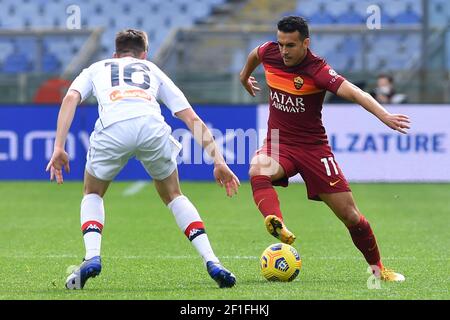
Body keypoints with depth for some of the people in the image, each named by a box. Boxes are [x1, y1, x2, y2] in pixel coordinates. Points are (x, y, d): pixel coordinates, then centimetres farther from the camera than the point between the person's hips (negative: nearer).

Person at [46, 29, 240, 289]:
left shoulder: (96, 69, 36)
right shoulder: (153, 70, 38)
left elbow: (71, 98, 15)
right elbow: (192, 118, 28)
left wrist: (59, 148, 8)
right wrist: (218, 161, 26)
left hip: (113, 128, -1)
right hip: (152, 125, 1)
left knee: (93, 194, 27)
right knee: (173, 195, 25)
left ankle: (92, 258, 3)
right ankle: (212, 262, 10)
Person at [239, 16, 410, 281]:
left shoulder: (317, 70, -22)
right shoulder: (270, 53, -6)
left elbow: (352, 92, -38)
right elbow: (255, 53, 20)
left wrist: (384, 116, -54)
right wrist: (245, 76, 40)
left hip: (313, 147, -3)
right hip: (278, 144, 3)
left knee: (350, 215, -1)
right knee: (258, 170, -35)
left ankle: (377, 267, 21)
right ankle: (276, 224, -57)